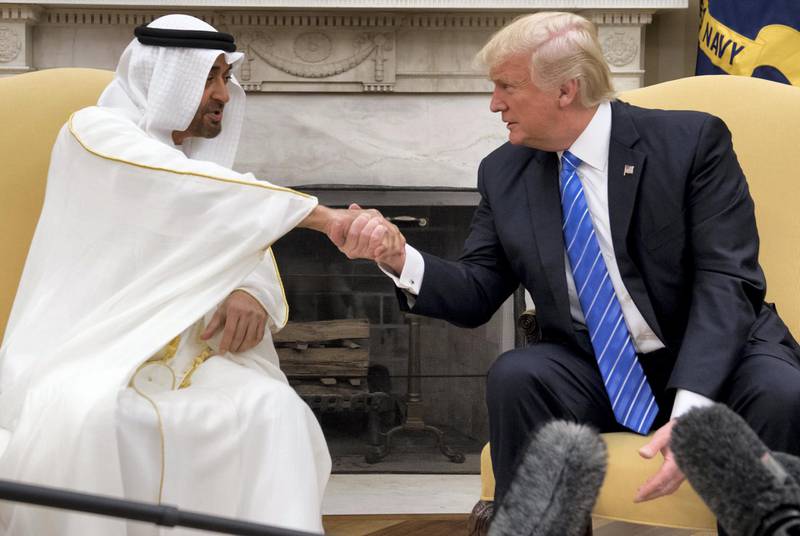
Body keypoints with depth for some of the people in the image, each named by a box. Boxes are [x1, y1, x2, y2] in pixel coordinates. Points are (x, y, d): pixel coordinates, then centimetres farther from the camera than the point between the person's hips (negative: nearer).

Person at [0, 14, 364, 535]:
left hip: (176, 360, 5)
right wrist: (322, 216, -21)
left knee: (276, 411, -24)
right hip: (84, 355, -5)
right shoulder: (95, 132, -4)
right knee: (84, 420, -39)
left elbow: (248, 246, 5)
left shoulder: (202, 161, 16)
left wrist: (253, 293, -21)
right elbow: (193, 188, -20)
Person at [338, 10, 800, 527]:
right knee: (515, 377, -27)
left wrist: (689, 410, -31)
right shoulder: (504, 173, 2)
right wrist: (400, 256, -16)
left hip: (711, 358, -2)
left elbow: (726, 281, -17)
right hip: (593, 372, 3)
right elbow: (476, 294, 6)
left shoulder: (692, 140, -10)